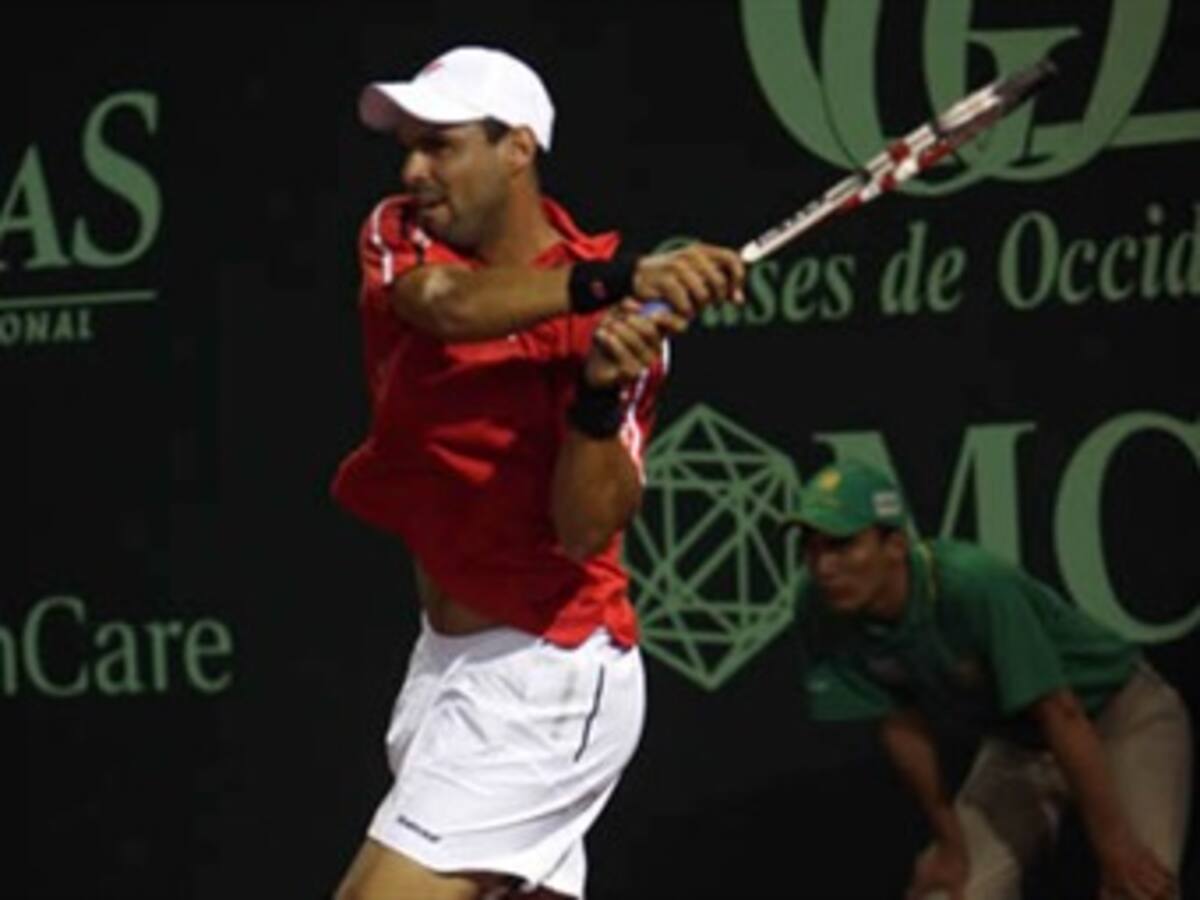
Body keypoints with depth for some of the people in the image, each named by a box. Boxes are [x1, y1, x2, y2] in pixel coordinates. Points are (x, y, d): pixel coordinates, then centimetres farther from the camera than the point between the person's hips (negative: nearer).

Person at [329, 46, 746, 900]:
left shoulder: (620, 318, -15)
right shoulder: (399, 239, 0)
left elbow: (586, 529, -23)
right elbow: (449, 305, -25)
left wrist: (602, 392, -40)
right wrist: (615, 279, -40)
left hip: (543, 685, -7)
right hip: (449, 660, 7)